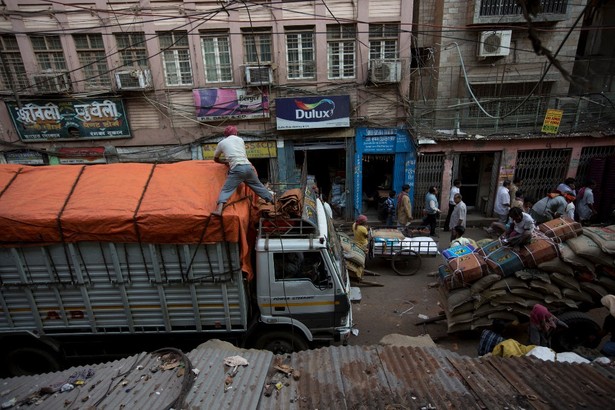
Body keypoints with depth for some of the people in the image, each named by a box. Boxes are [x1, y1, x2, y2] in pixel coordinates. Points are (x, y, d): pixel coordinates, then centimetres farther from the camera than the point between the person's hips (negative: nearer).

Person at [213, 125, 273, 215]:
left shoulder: (222, 143, 16)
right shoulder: (240, 139, 23)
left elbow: (216, 159, 29)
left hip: (237, 169, -3)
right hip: (248, 166, 3)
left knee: (226, 190, -3)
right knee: (259, 186, 20)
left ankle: (219, 210, -22)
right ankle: (273, 202, 31)